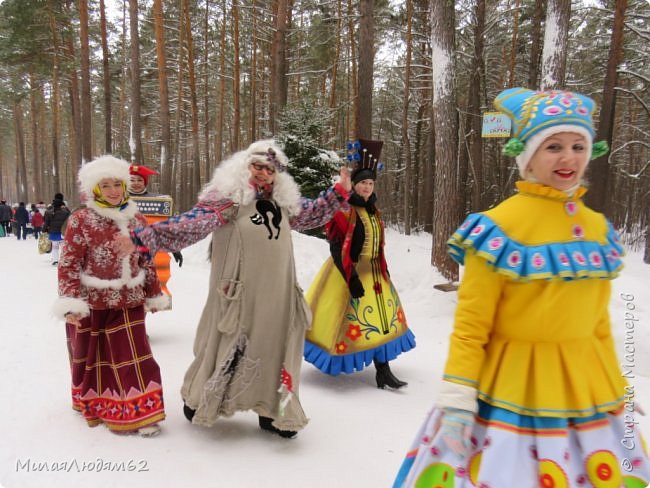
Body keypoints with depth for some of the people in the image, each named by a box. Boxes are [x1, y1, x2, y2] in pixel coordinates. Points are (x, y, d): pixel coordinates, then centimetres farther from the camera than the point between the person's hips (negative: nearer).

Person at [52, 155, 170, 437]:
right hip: (92, 302, -2)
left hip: (128, 301, 3)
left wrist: (155, 295, 13)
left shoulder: (136, 220, 3)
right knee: (93, 358, 14)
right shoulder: (81, 221, -10)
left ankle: (139, 412, 13)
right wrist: (70, 302, -19)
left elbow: (146, 261, 11)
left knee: (133, 356, 1)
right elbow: (68, 264, -11)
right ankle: (93, 404, 37)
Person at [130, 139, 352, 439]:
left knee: (275, 349, 11)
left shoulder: (284, 202, 12)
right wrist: (147, 237, -27)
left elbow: (310, 214, 29)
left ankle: (272, 411, 28)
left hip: (277, 293, 6)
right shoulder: (228, 196, -9)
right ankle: (198, 401, 32)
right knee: (227, 346, 7)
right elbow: (191, 223, -18)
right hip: (240, 293, -6)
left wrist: (340, 192, 25)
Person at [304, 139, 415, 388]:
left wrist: (383, 270, 15)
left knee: (381, 319, 7)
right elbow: (336, 248, -19)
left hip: (373, 272, 8)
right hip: (349, 273, -8)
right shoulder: (344, 210, -15)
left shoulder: (373, 209, 9)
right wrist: (351, 278, -22)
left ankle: (383, 370, 13)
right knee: (345, 320, 4)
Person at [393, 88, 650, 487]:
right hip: (514, 389, -5)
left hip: (587, 389, 6)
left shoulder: (598, 228, 5)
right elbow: (470, 325, -13)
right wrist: (456, 400, -15)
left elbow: (599, 321, 13)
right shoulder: (500, 228, -14)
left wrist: (616, 391, 18)